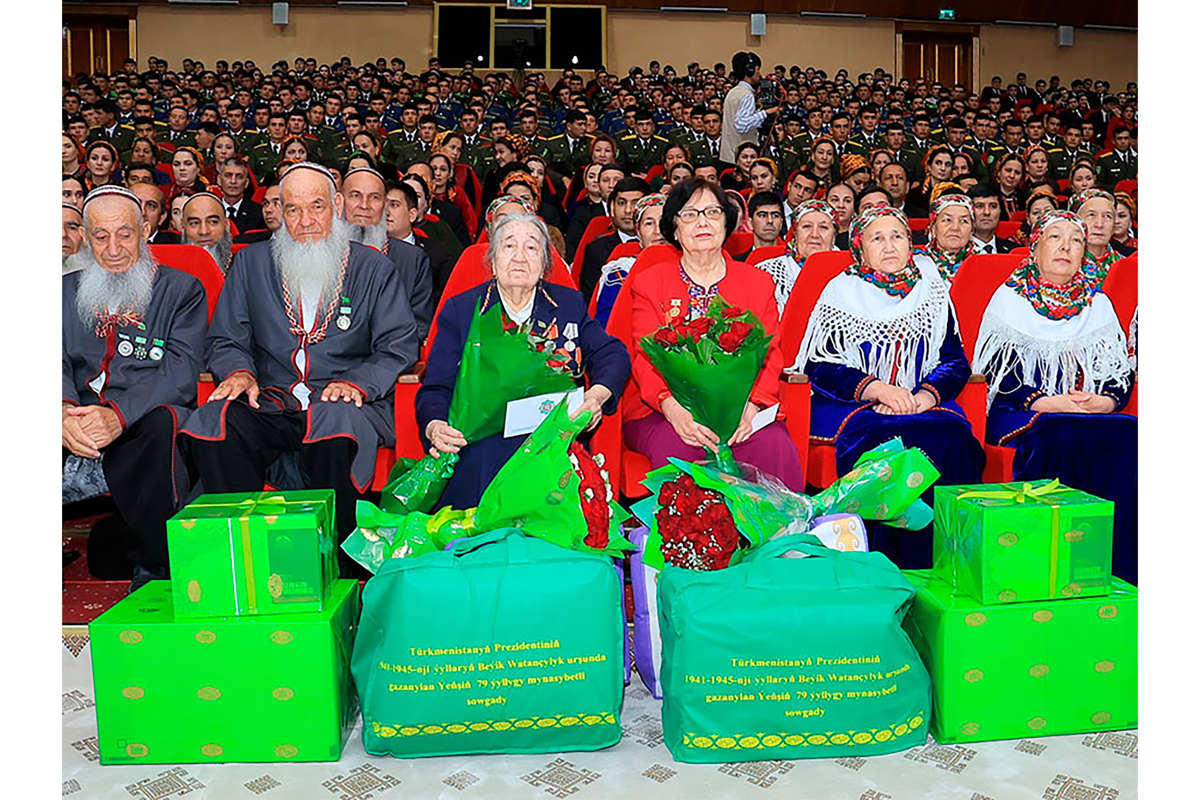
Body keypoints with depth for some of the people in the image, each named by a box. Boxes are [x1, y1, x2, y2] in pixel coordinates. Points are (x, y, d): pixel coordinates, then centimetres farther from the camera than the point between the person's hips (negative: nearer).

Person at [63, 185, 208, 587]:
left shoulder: (182, 290, 10)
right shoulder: (67, 290, 21)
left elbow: (181, 370, -6)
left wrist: (119, 414, -24)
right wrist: (64, 411, -19)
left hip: (140, 423, -3)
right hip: (74, 426, 3)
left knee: (161, 422, -38)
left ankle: (153, 570, -23)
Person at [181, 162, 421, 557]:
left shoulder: (375, 269, 12)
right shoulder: (251, 263, 18)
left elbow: (399, 348, 5)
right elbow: (225, 340, 17)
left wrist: (358, 381, -14)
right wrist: (239, 371, -6)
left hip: (344, 405, -2)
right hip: (270, 403, 3)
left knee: (336, 421, -39)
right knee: (209, 423, -29)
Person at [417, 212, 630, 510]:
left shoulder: (570, 304, 17)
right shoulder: (459, 309, 12)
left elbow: (612, 354, 10)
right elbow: (436, 388, 8)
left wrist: (596, 395, -13)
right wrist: (435, 426, -15)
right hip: (483, 442, -1)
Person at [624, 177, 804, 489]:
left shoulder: (759, 282, 16)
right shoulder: (648, 282, 12)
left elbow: (770, 355, 7)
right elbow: (645, 358, 0)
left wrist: (751, 407, -15)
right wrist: (673, 408, -21)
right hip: (665, 411, -1)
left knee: (775, 445, -30)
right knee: (675, 446, -34)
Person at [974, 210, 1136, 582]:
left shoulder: (1098, 304, 21)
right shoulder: (1009, 298, 9)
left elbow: (1123, 372, 14)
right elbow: (998, 374, -1)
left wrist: (1105, 402, -8)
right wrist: (1044, 402, -15)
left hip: (1093, 413, 4)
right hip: (1022, 412, -3)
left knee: (1128, 434, -29)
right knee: (1061, 433, -37)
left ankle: (1120, 570, -24)